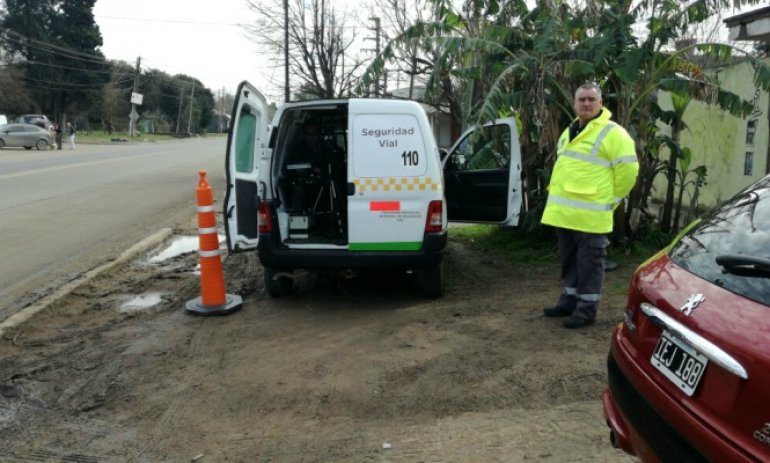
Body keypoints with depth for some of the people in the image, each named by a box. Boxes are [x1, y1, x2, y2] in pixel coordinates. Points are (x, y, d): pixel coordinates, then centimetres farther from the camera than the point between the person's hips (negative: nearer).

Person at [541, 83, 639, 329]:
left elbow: (628, 170, -11)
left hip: (590, 214, -8)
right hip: (564, 211, 8)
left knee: (589, 262, 0)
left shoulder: (612, 133, -9)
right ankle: (569, 299, 29)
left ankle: (587, 308, 10)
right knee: (569, 259, 16)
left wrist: (610, 200, -7)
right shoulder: (569, 131, 17)